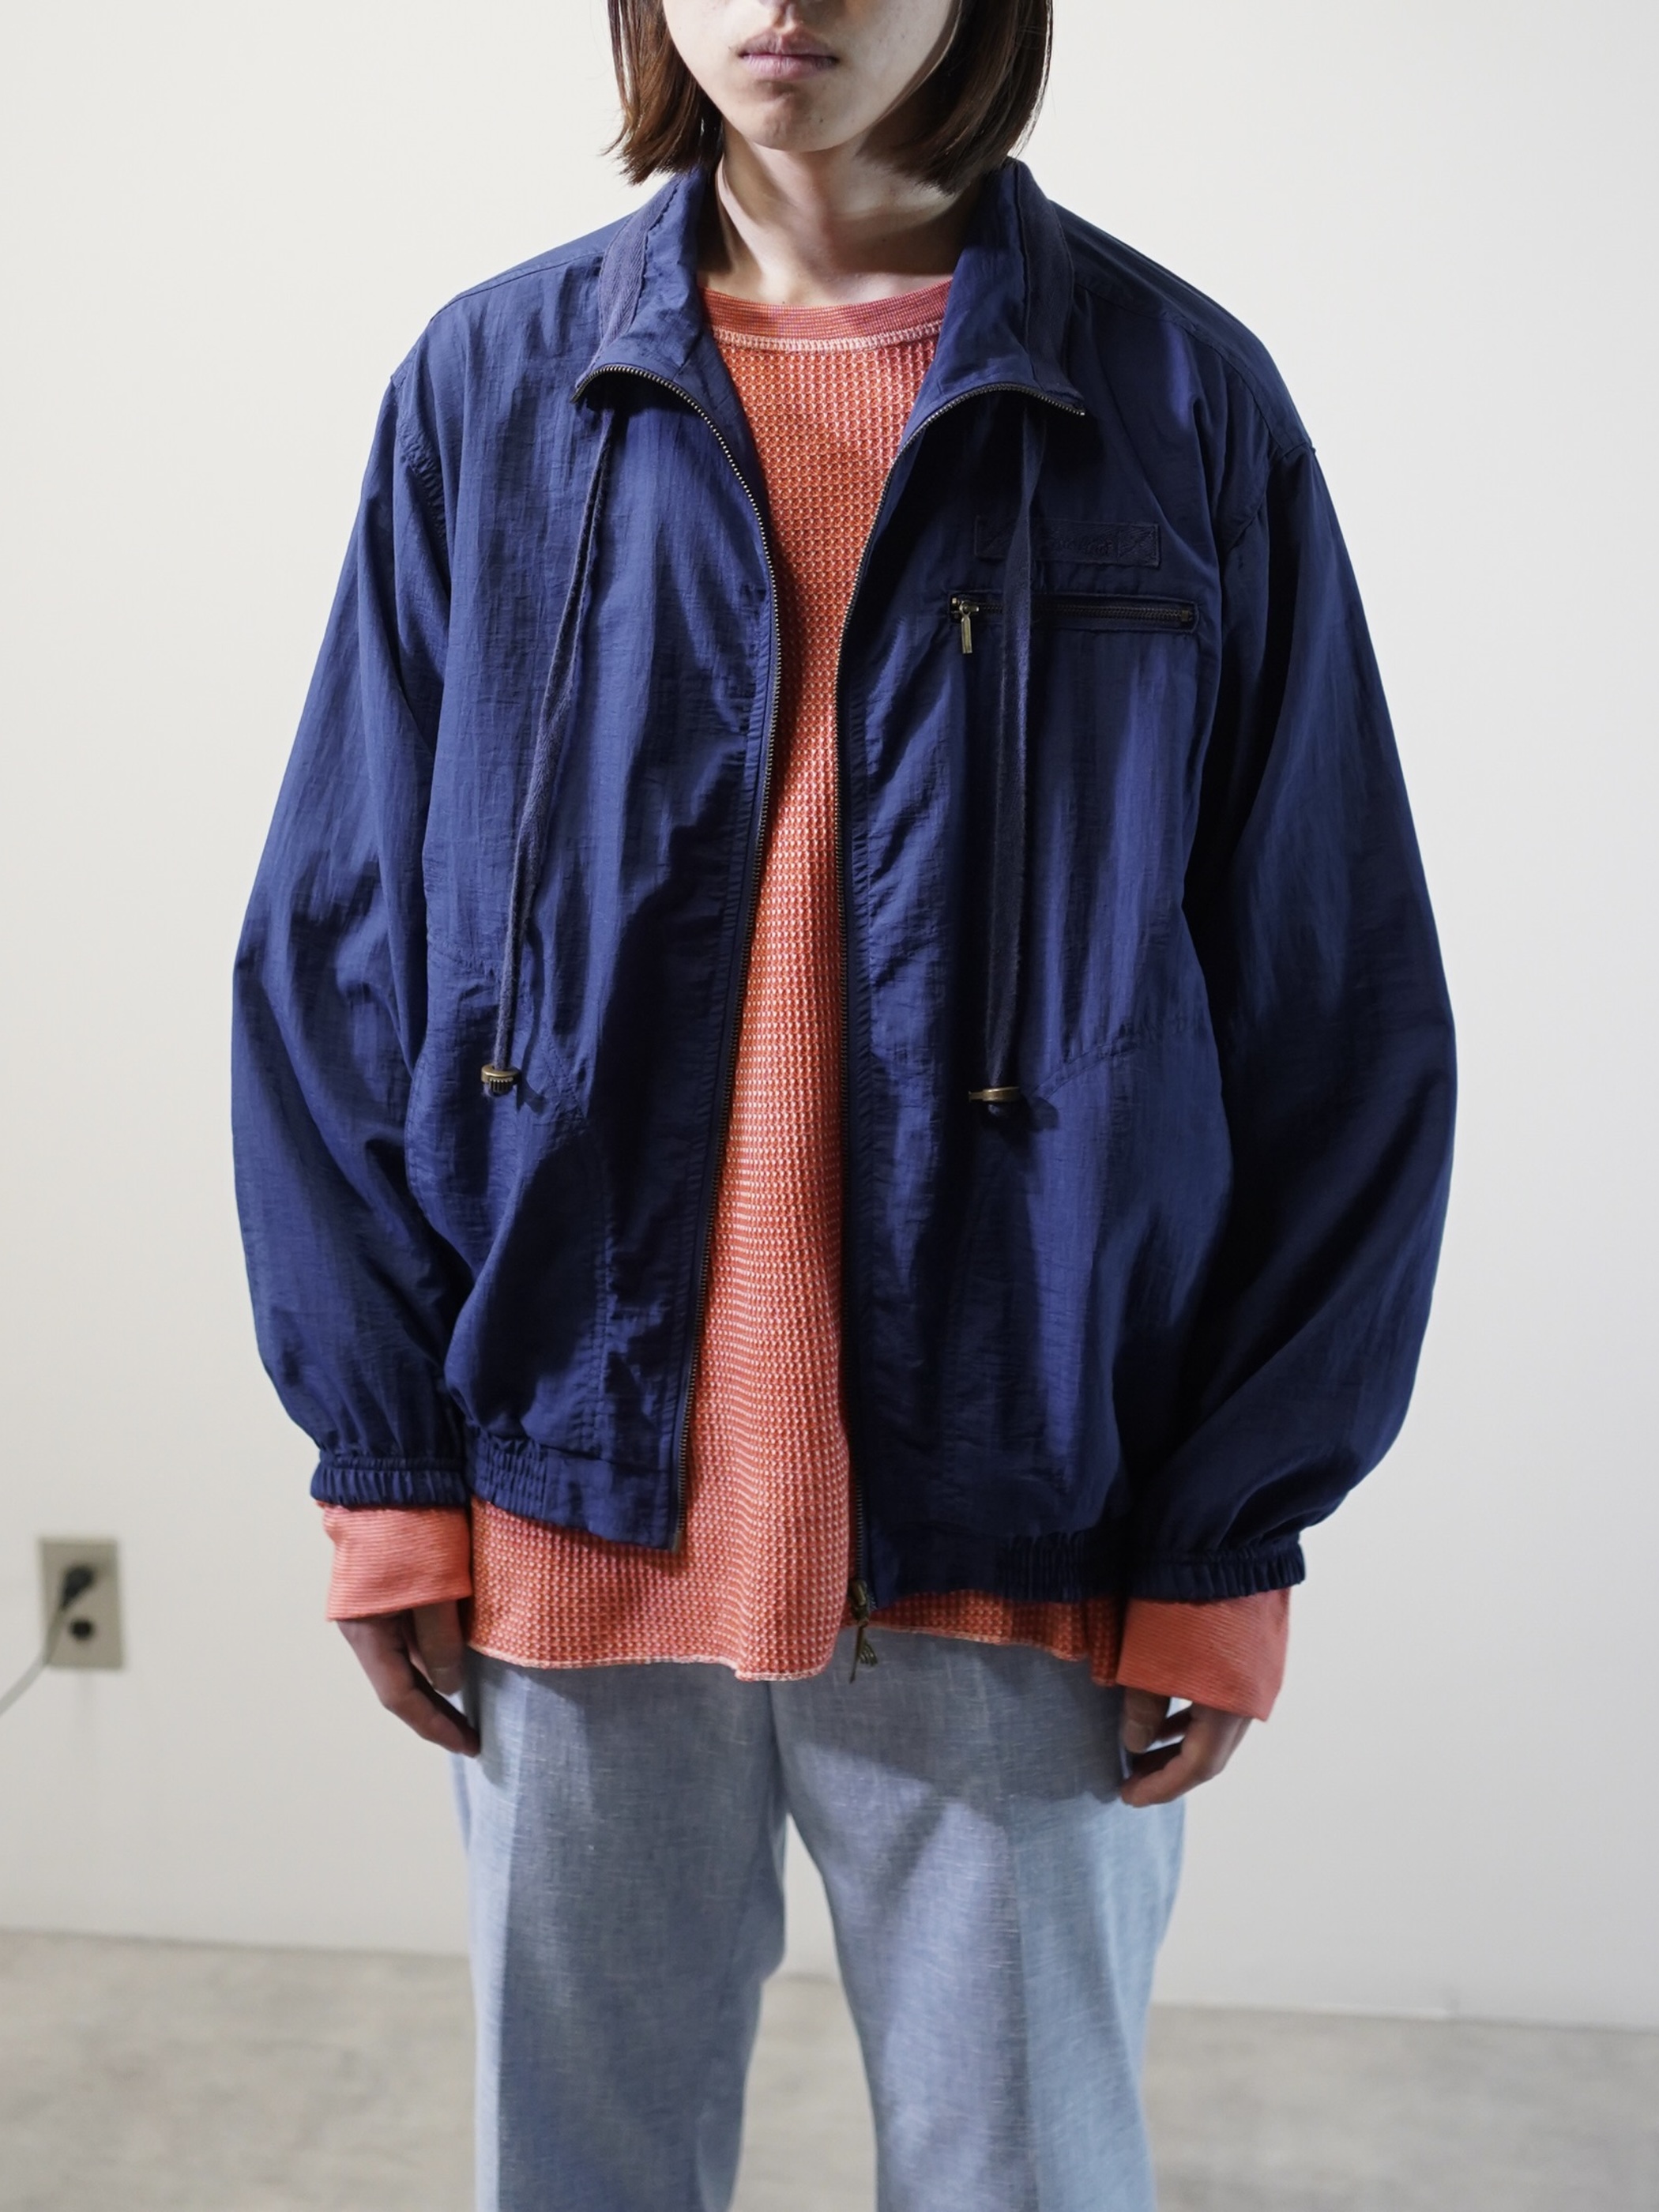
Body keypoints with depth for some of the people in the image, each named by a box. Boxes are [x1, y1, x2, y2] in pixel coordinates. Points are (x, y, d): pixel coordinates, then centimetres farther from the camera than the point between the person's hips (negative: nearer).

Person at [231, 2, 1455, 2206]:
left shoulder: (1180, 402, 0)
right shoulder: (492, 387, 5)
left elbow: (1340, 1008, -1)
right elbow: (331, 954, 5)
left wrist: (1235, 1534, -5)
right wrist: (384, 1455, -1)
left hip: (1025, 1531, -1)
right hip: (575, 1508, 2)